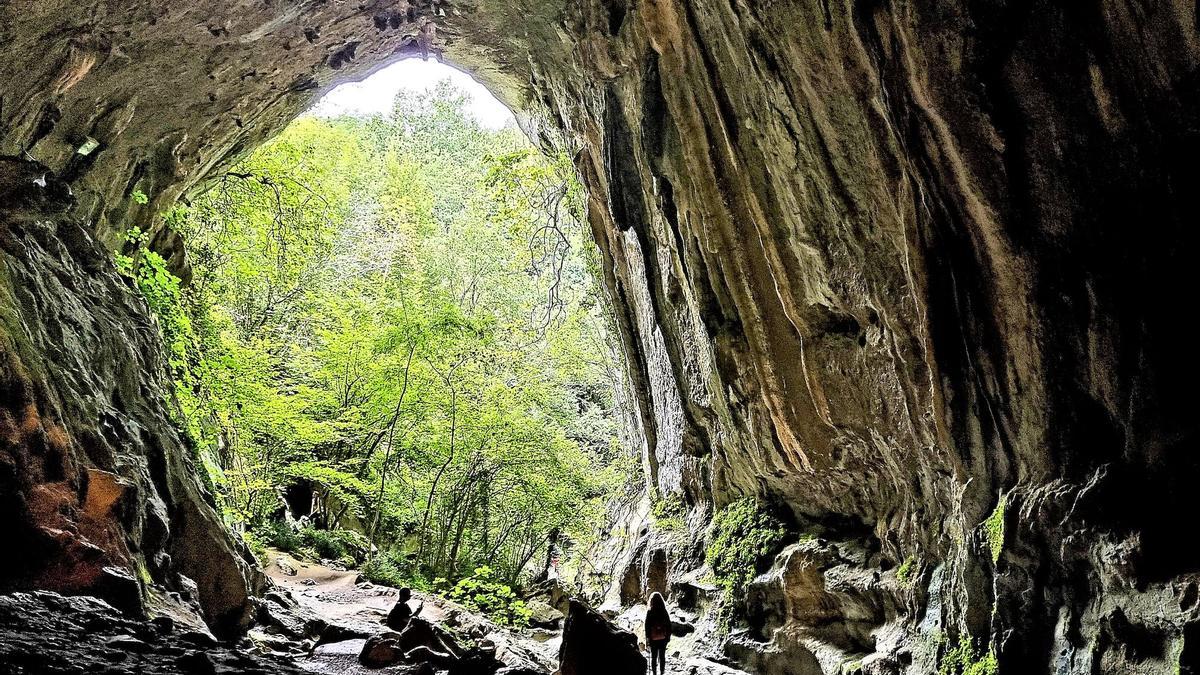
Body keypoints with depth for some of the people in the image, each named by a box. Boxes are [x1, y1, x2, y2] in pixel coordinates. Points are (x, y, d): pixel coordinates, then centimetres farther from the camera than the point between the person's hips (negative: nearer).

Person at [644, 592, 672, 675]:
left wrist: (647, 637, 0)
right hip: (663, 637, 2)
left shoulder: (649, 612, -12)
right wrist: (668, 636, 11)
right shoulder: (665, 612, -5)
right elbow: (669, 625, 1)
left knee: (653, 656, 10)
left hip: (653, 638, -2)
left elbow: (647, 626, -9)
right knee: (662, 656, 12)